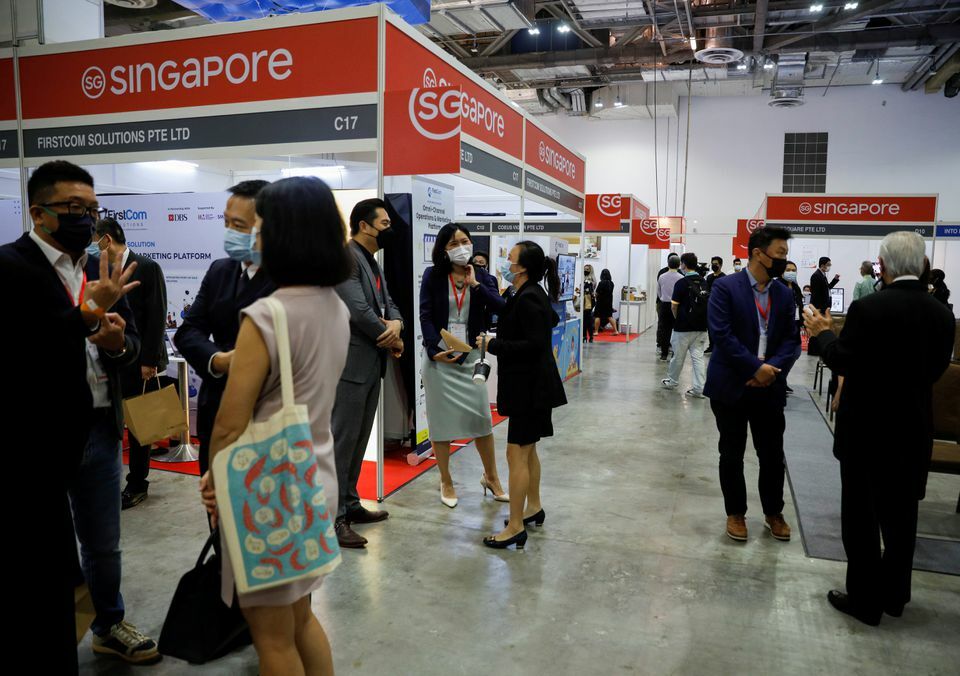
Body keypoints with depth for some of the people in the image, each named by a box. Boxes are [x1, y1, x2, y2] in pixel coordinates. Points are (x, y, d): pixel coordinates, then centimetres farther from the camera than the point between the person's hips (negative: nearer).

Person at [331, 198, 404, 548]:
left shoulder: (371, 263, 17)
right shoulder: (345, 258, -13)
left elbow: (388, 305, 16)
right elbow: (359, 310, -23)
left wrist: (395, 324, -9)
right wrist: (392, 340, -9)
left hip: (371, 364, 10)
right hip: (350, 363, -10)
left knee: (359, 439, 15)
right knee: (342, 439, -4)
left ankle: (349, 504, 26)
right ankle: (333, 517, 4)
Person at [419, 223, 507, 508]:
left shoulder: (481, 277, 5)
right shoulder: (433, 276, 0)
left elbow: (500, 307, -9)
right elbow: (426, 316, -6)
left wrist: (475, 284, -13)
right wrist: (434, 350, -15)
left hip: (470, 356, 1)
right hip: (440, 357, -1)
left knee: (482, 418, 3)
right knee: (441, 420, 6)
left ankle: (491, 476, 23)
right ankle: (446, 482, 22)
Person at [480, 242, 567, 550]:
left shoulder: (528, 299, -20)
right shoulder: (535, 294, 10)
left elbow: (535, 344, -26)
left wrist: (493, 345, -19)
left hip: (530, 388, -11)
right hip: (533, 385, 11)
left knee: (517, 453, -6)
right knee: (527, 449, 20)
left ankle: (516, 527, 1)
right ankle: (533, 508, 34)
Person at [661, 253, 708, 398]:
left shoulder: (681, 283, -12)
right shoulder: (704, 283, 5)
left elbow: (674, 306, -11)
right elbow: (708, 303, 9)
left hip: (683, 327, -5)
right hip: (701, 327, 5)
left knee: (678, 356, 10)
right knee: (698, 356, 5)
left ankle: (672, 381, 27)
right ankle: (699, 389, 0)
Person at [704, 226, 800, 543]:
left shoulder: (785, 294, 8)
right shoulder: (725, 287, -8)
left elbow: (791, 339, 5)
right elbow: (722, 335, -16)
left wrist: (774, 369, -13)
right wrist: (756, 368, -18)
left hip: (770, 387, 4)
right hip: (731, 385, -4)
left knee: (772, 454, 11)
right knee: (732, 454, 8)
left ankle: (773, 513, 31)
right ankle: (736, 513, 25)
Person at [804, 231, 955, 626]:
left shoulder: (868, 308, -18)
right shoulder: (942, 314, 0)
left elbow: (841, 362, -13)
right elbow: (935, 370, 8)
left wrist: (823, 333, 3)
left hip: (867, 428, -5)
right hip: (913, 429, 6)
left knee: (861, 515, 7)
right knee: (901, 515, 18)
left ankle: (865, 600, 16)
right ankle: (894, 594, 32)